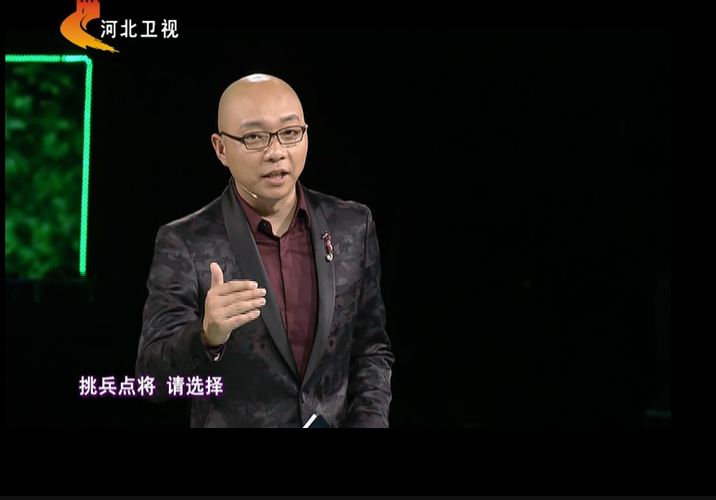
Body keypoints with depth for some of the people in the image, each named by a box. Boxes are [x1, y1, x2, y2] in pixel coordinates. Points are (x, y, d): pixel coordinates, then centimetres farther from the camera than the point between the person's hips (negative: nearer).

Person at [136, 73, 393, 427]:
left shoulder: (353, 225, -4)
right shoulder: (184, 243, -13)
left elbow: (370, 345, 3)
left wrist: (369, 421, -11)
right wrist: (207, 335, -36)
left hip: (339, 421, 3)